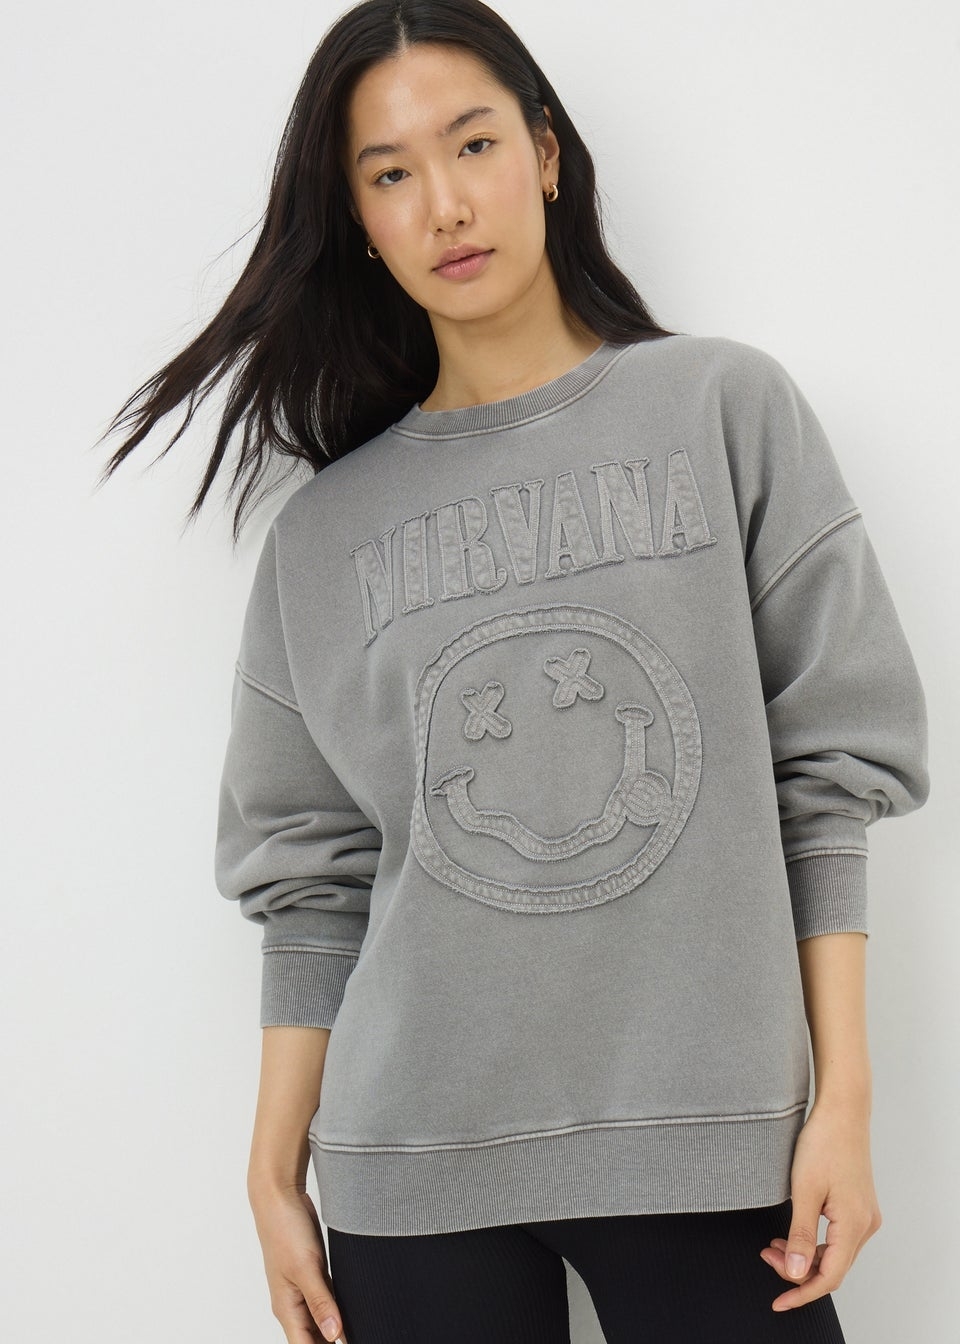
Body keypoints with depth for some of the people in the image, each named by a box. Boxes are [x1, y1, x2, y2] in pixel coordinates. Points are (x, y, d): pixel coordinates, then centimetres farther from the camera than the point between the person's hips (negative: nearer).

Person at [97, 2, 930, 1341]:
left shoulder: (729, 406, 2)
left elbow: (831, 766, -1)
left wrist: (845, 1099, -5)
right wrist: (275, 1178, 4)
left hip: (708, 1143, -1)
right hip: (415, 1173, 2)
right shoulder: (322, 536, 7)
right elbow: (314, 883, 8)